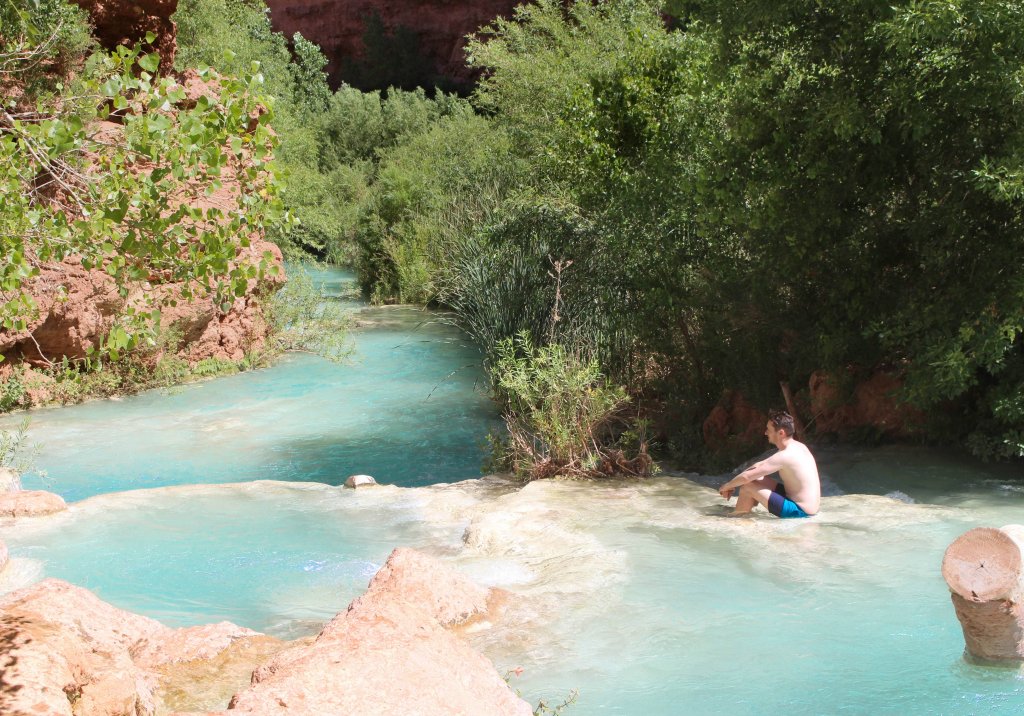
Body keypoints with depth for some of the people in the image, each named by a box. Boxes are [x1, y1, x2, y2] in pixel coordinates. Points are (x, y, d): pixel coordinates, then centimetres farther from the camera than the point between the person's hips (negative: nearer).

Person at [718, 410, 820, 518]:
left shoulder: (785, 456, -21)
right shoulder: (797, 446, 9)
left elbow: (746, 477, -21)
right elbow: (759, 465, 17)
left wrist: (727, 486, -2)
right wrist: (733, 484, 13)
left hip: (800, 512, -10)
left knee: (748, 485, -10)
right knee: (758, 479, 15)